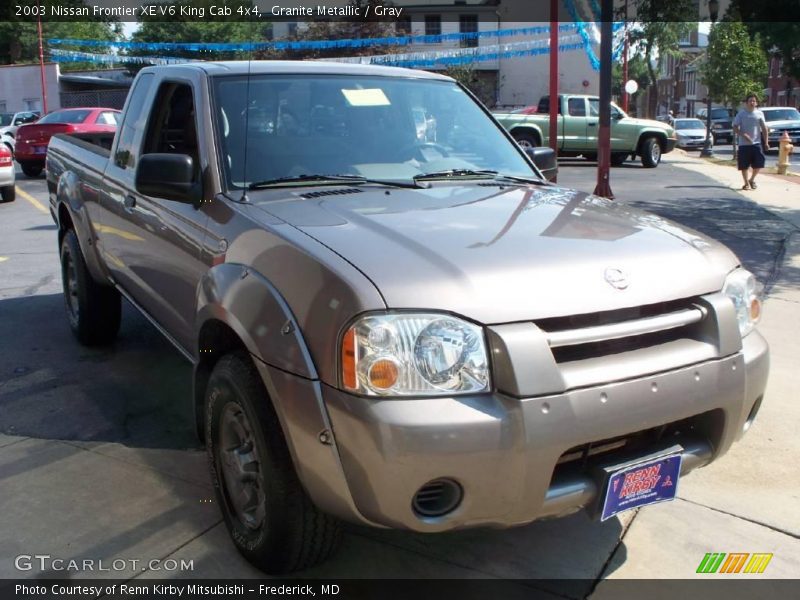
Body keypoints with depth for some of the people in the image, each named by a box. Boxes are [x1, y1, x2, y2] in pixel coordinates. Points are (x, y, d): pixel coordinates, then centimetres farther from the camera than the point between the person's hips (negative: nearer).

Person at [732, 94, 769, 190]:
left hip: (757, 143, 2)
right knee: (744, 166, 2)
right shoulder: (741, 113, 0)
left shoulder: (759, 113, 5)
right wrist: (743, 135, -18)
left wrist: (766, 142, 2)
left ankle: (752, 180, 25)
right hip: (744, 144, -2)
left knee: (758, 164, 0)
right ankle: (746, 183, 17)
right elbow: (735, 128, -2)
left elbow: (764, 128, 7)